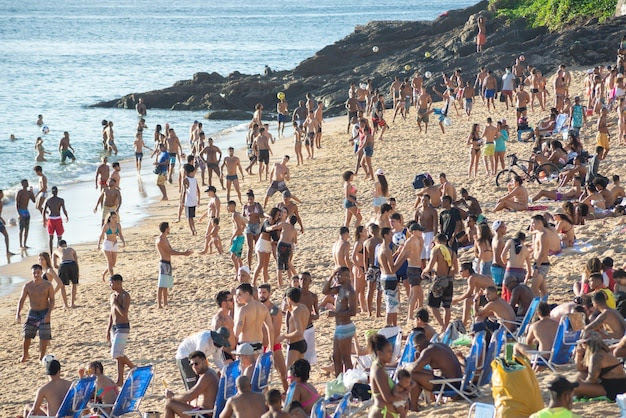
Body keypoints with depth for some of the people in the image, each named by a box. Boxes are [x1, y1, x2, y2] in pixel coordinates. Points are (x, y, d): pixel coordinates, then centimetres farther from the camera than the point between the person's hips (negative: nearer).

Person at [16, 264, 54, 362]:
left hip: (44, 313, -1)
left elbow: (52, 300, -5)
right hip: (32, 312, 1)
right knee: (27, 334, 1)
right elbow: (21, 300, 1)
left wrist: (48, 313, -18)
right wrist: (18, 313, -12)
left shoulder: (47, 285, -8)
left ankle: (42, 355, 11)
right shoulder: (27, 286, -4)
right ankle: (25, 355, 22)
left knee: (44, 336, -5)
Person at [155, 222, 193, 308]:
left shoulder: (165, 239, 17)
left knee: (166, 285, 13)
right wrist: (183, 253, -14)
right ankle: (159, 304, -14)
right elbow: (170, 251, -16)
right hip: (164, 264, -10)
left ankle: (165, 303, 19)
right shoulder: (160, 240, -15)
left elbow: (171, 251, 18)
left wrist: (184, 252, 10)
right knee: (162, 285, -12)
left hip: (168, 264, 10)